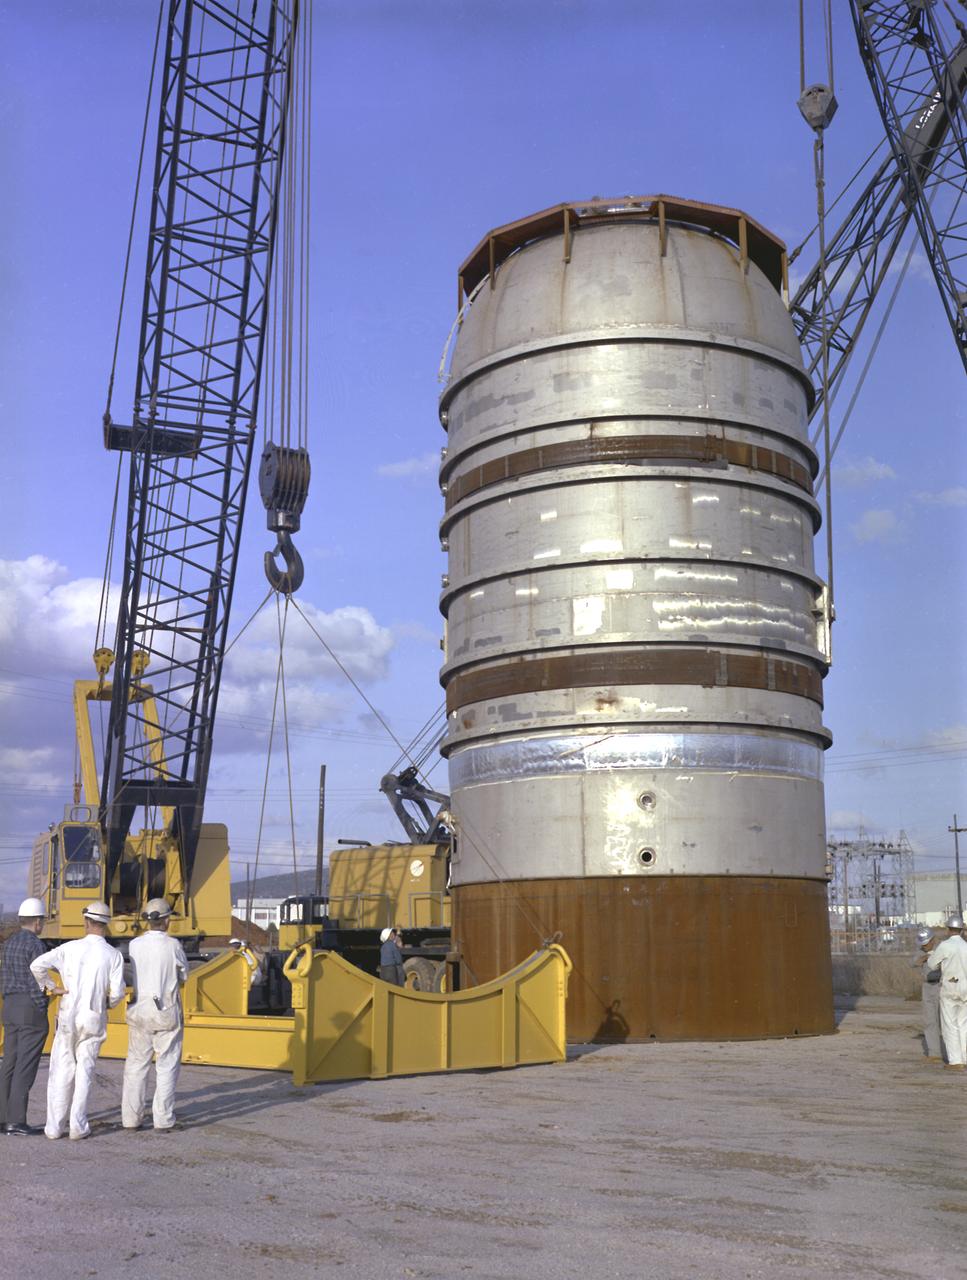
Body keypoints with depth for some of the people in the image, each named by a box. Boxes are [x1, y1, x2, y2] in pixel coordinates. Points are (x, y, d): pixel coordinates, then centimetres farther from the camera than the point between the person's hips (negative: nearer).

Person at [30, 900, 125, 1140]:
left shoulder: (70, 948, -5)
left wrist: (52, 988, 0)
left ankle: (54, 1126, 7)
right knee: (84, 1071, 8)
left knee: (61, 1071, 8)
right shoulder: (113, 955, -6)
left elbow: (37, 965, -14)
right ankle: (78, 1126, 4)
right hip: (95, 1019, 0)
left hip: (68, 1017, 0)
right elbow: (117, 993, -10)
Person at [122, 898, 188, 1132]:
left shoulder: (134, 945, -4)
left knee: (136, 1065, 12)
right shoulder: (173, 945, -13)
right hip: (167, 1013, -3)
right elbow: (184, 976, 1)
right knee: (167, 1067, 7)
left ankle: (131, 1118, 14)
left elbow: (133, 974, 9)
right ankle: (163, 1119, 7)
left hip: (139, 1010, 3)